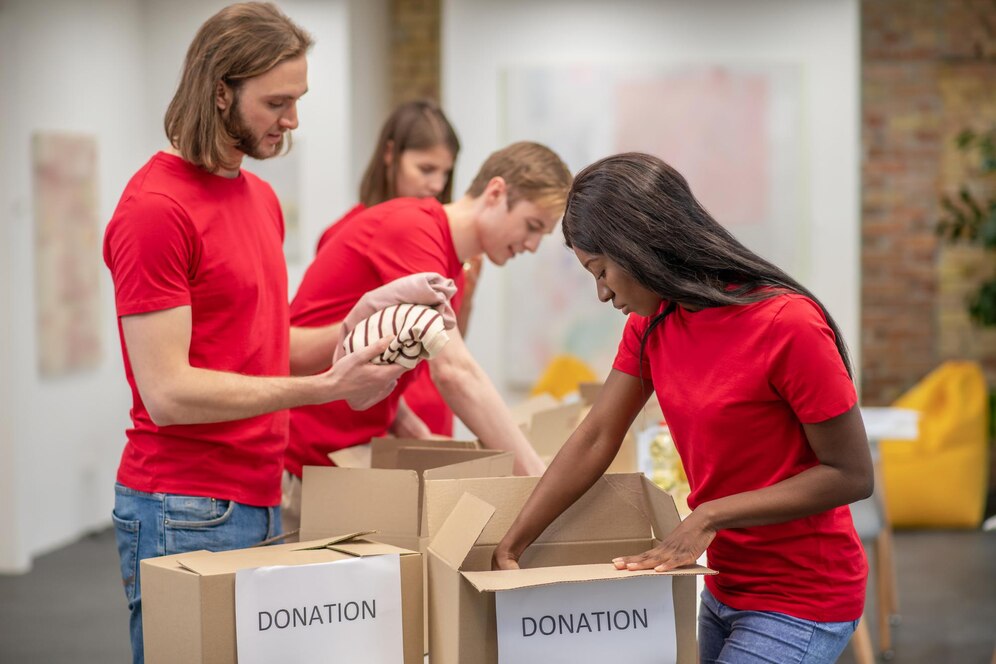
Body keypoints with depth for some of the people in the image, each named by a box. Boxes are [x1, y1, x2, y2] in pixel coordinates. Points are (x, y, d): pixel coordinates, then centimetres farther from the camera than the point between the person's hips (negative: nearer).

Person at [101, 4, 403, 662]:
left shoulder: (261, 196, 15)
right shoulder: (156, 208, -14)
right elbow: (167, 392, -18)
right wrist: (321, 388, -18)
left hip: (259, 502, 8)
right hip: (185, 516, -8)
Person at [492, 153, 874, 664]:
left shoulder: (788, 327, -21)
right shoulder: (652, 321, 2)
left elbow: (851, 475, -18)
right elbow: (595, 440, 3)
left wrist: (709, 516, -22)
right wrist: (508, 548, -3)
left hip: (800, 603, -7)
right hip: (725, 593, 8)